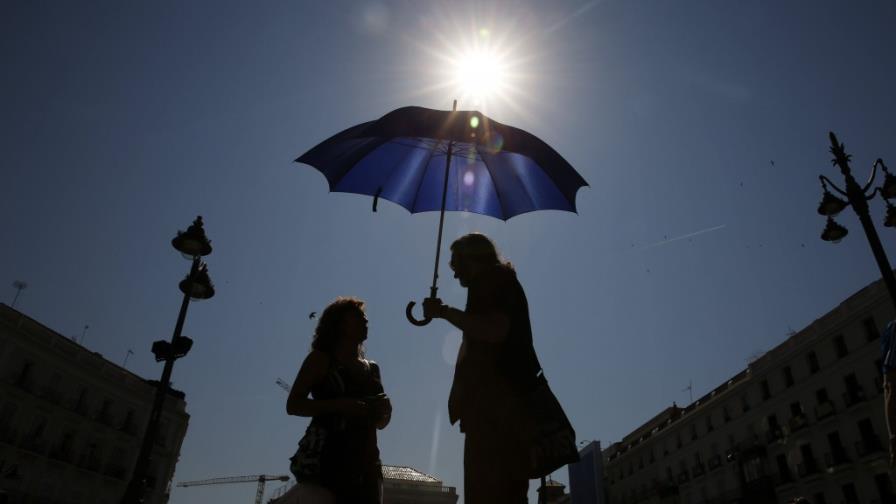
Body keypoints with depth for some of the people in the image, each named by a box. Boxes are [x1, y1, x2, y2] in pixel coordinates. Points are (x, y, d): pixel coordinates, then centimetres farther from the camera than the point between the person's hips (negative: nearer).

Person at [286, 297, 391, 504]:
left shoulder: (372, 368, 19)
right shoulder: (321, 358, 5)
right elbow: (293, 405, -5)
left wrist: (385, 409, 0)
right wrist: (340, 405, -17)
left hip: (365, 463, 5)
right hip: (324, 460, -5)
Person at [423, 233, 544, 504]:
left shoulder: (493, 281, -3)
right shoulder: (500, 284, 27)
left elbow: (495, 330, -20)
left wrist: (445, 311, -12)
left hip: (497, 404, -10)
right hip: (502, 405, 10)